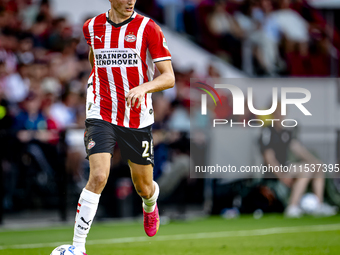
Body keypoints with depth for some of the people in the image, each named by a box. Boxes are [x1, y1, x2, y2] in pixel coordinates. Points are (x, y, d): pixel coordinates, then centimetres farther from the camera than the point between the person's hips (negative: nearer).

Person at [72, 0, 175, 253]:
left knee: (144, 188, 13)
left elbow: (169, 77, -12)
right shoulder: (92, 27, 1)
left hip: (138, 118, 0)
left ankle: (150, 205, 52)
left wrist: (143, 88, -30)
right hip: (101, 116, 0)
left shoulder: (148, 28, -8)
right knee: (98, 177, -21)